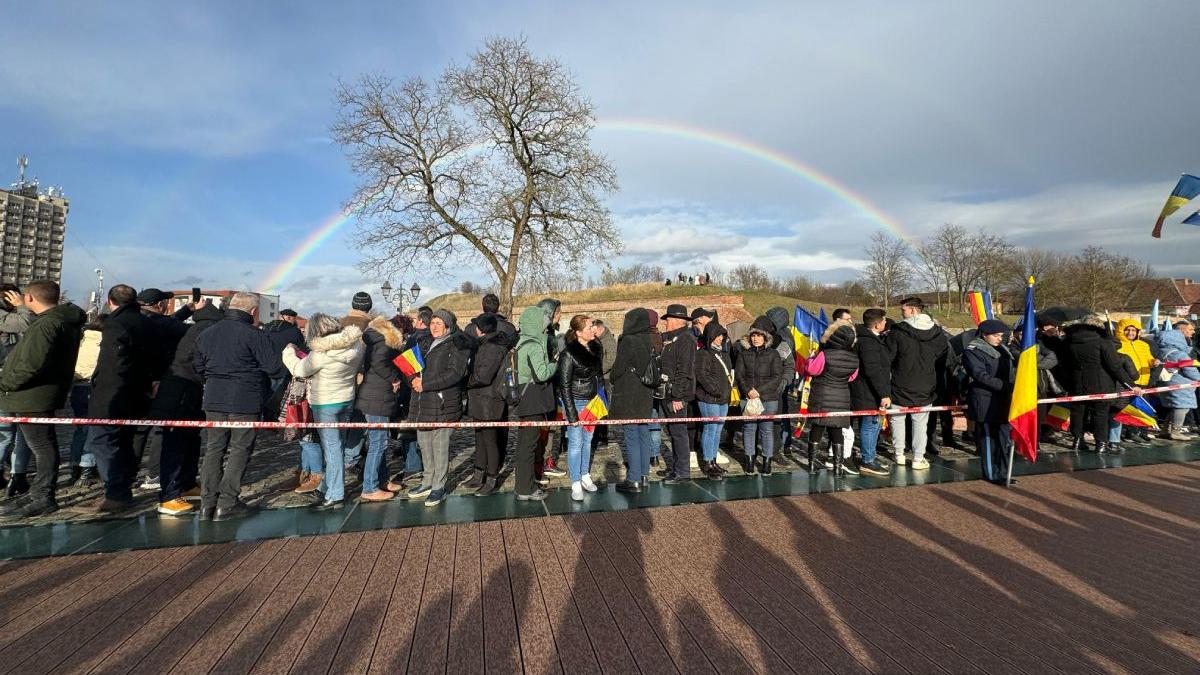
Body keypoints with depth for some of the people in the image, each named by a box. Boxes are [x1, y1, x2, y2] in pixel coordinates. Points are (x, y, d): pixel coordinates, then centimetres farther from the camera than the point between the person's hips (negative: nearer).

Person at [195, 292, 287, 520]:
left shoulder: (206, 334, 9)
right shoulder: (254, 335, -13)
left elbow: (199, 368, 16)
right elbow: (274, 368, -15)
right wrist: (289, 358, 5)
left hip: (213, 400, 6)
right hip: (246, 401, -6)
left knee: (214, 448, 15)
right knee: (240, 450, 4)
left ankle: (207, 503, 17)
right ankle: (226, 504, 7)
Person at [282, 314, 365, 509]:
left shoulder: (322, 353, -23)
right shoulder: (356, 344, -4)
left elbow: (299, 370, -11)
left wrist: (289, 351, 7)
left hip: (325, 404, -7)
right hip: (347, 400, 7)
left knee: (332, 448, -1)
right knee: (338, 445, 16)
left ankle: (334, 496, 6)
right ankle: (327, 487, 32)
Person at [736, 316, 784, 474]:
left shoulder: (773, 354, 3)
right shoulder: (743, 353, 8)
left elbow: (777, 377, -3)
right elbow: (739, 375, 5)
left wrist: (760, 390, -12)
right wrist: (748, 390, -12)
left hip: (768, 398, -1)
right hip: (748, 398, 1)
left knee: (767, 429, 2)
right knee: (749, 428, 4)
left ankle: (767, 462, 12)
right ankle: (750, 460, 16)